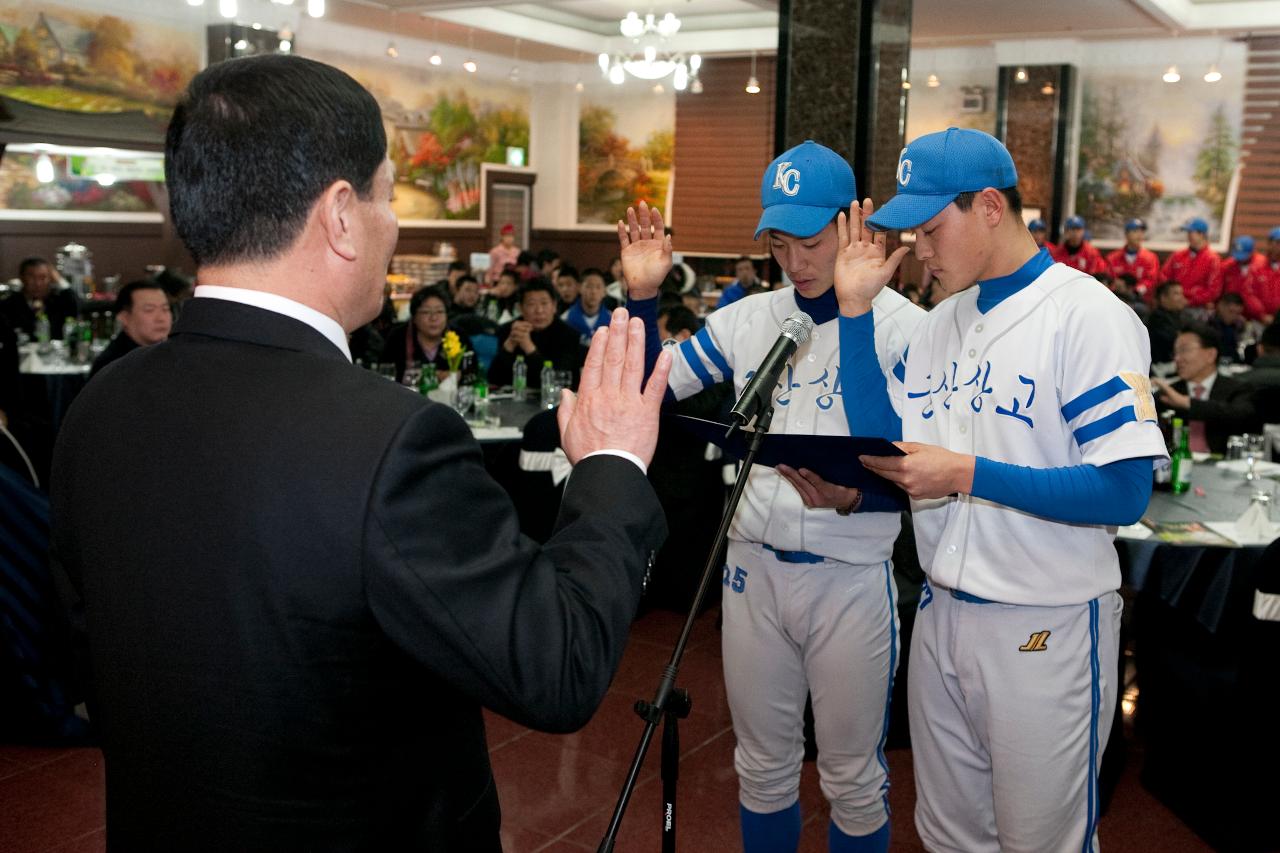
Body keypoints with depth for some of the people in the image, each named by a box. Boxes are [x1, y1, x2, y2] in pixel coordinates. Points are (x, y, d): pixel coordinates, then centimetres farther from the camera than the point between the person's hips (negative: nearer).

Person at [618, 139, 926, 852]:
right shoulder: (745, 319, 3)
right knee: (763, 766, 18)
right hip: (754, 568, 4)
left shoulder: (902, 325, -10)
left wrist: (855, 495, -33)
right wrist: (643, 296, -7)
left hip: (852, 577, -3)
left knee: (853, 777, 11)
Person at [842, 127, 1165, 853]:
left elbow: (1125, 491, -19)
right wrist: (857, 307, 1)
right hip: (941, 615, 7)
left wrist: (967, 475, -23)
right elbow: (880, 442, 8)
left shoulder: (1087, 315, -14)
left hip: (1047, 628, -6)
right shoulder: (942, 322, 9)